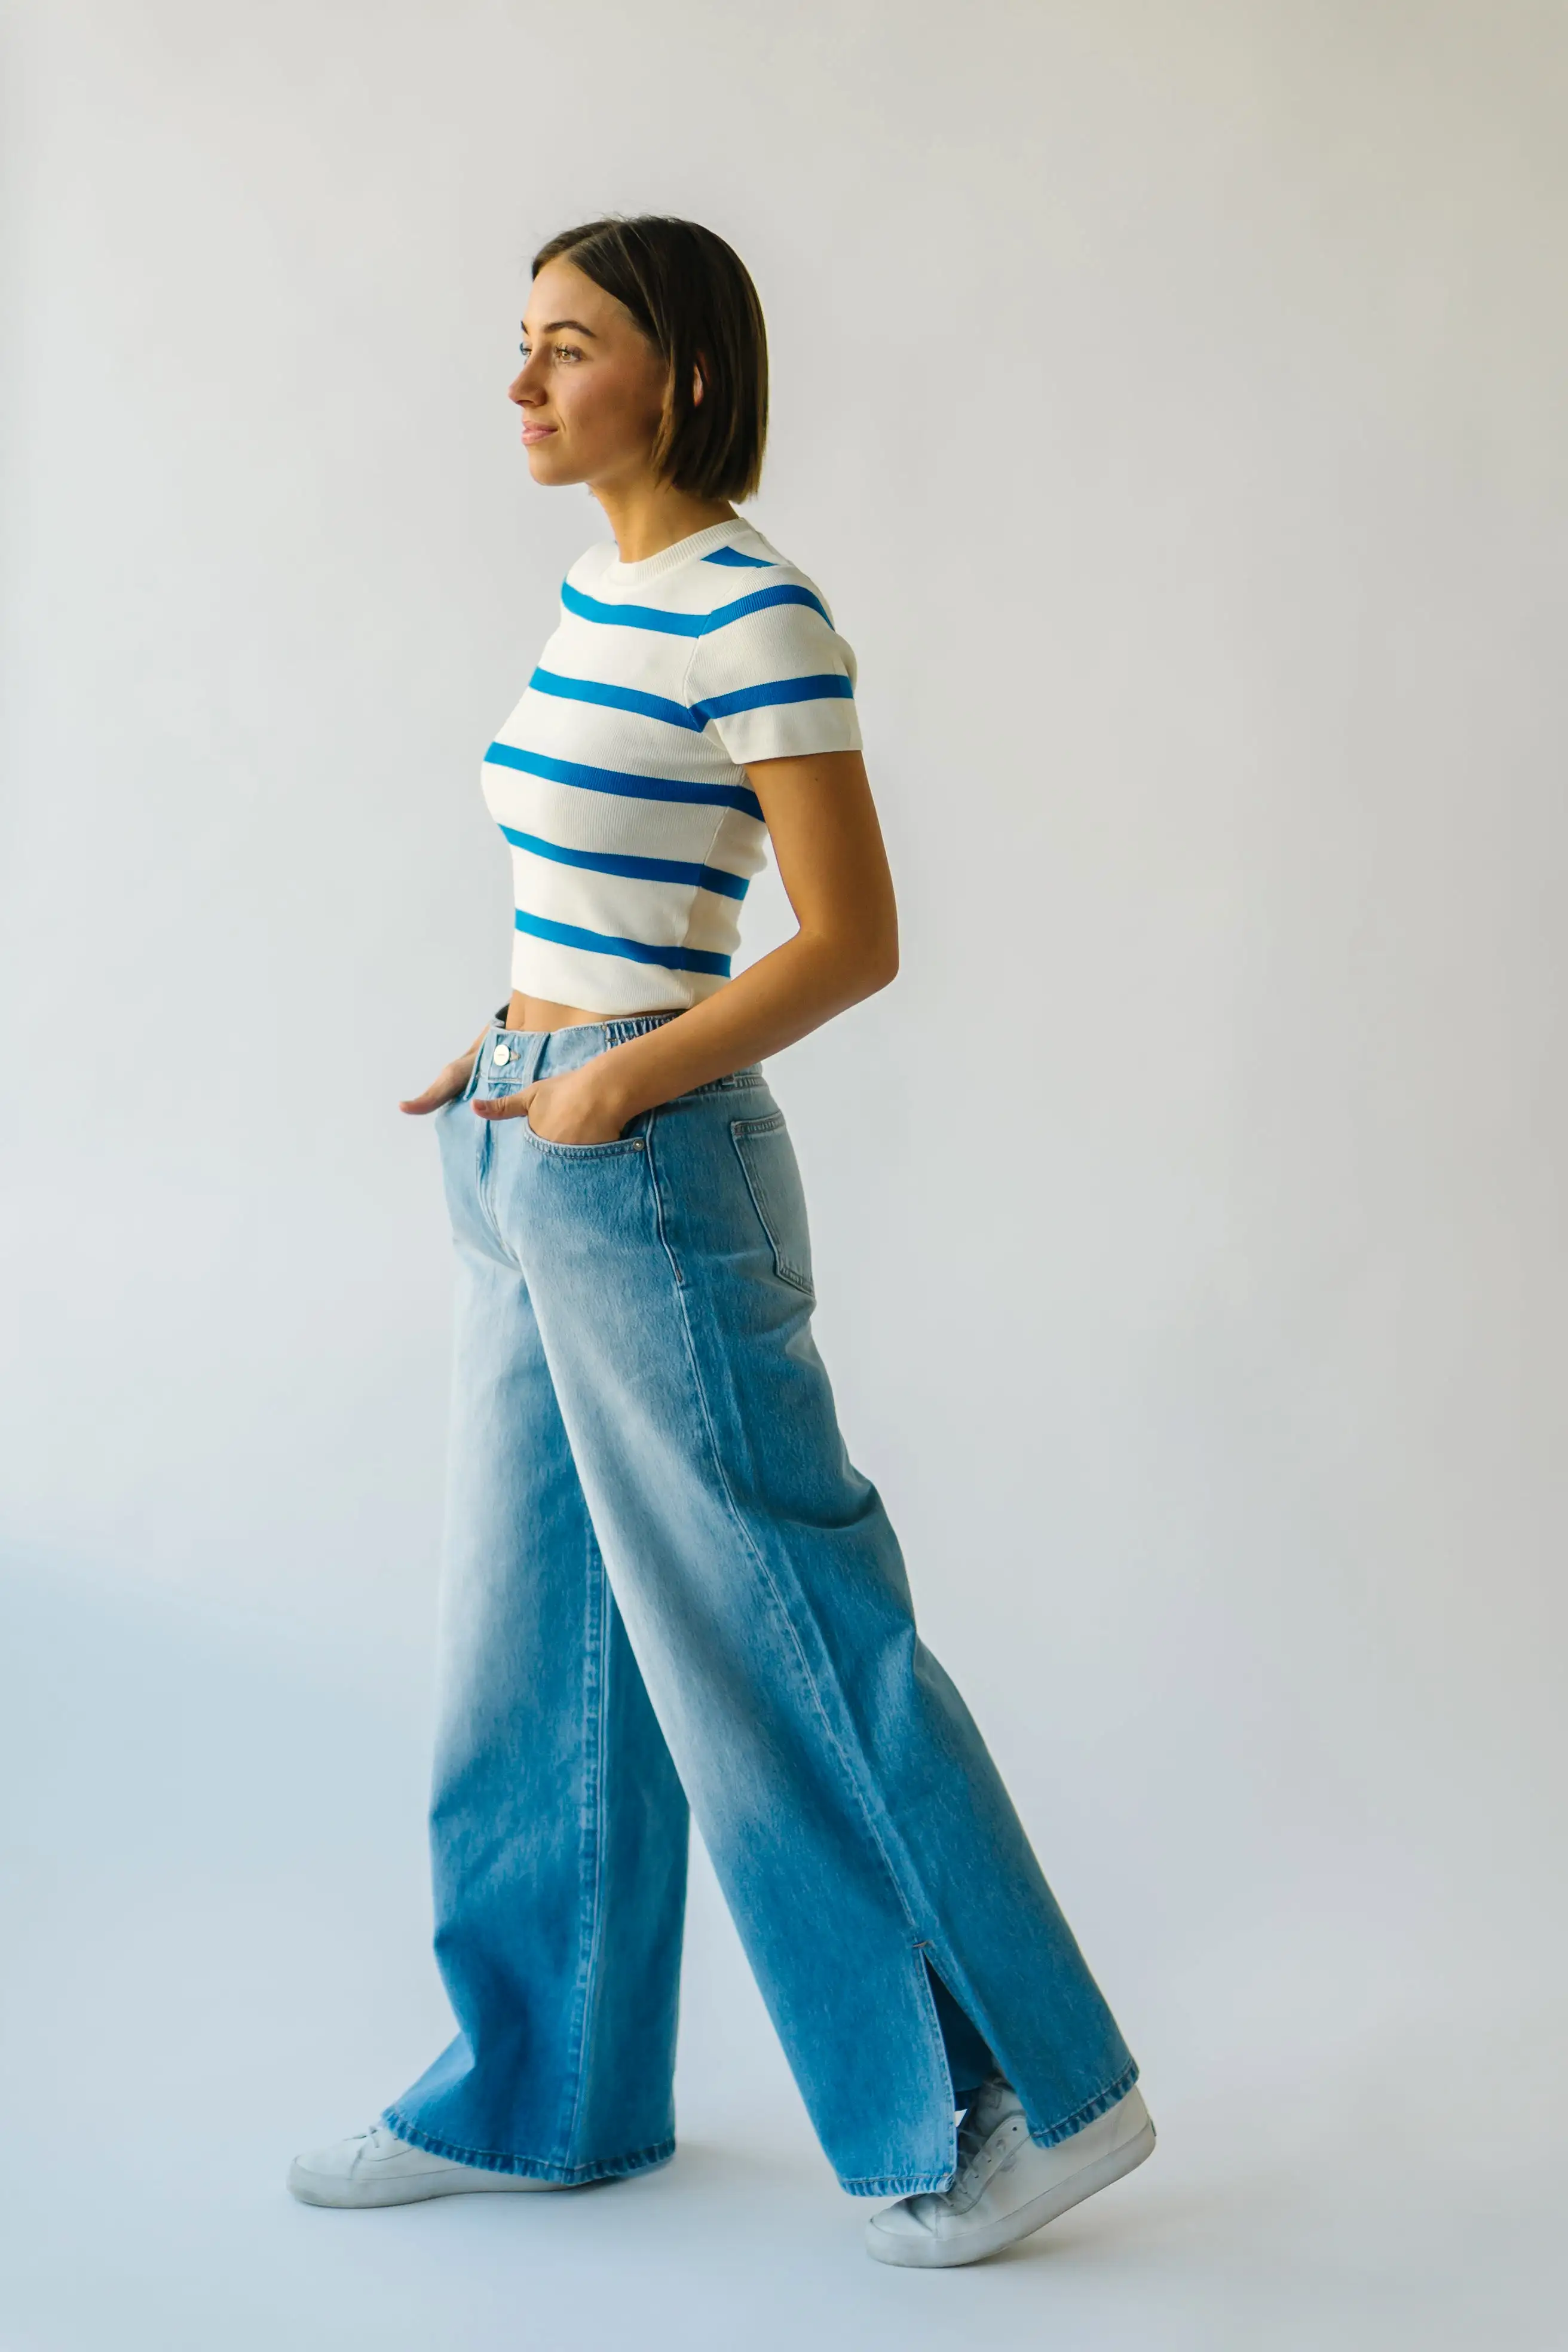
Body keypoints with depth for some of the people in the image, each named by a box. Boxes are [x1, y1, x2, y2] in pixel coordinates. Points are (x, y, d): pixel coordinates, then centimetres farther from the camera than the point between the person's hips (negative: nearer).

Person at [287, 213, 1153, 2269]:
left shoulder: (752, 611, -15)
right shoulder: (597, 589, 12)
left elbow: (853, 941, -17)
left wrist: (619, 1084, -18)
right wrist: (510, 1051, 9)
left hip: (652, 1178, -9)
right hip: (532, 1167, 9)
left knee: (773, 1641, 0)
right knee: (535, 1645, 15)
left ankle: (1039, 2091, 15)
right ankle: (540, 2092, 29)